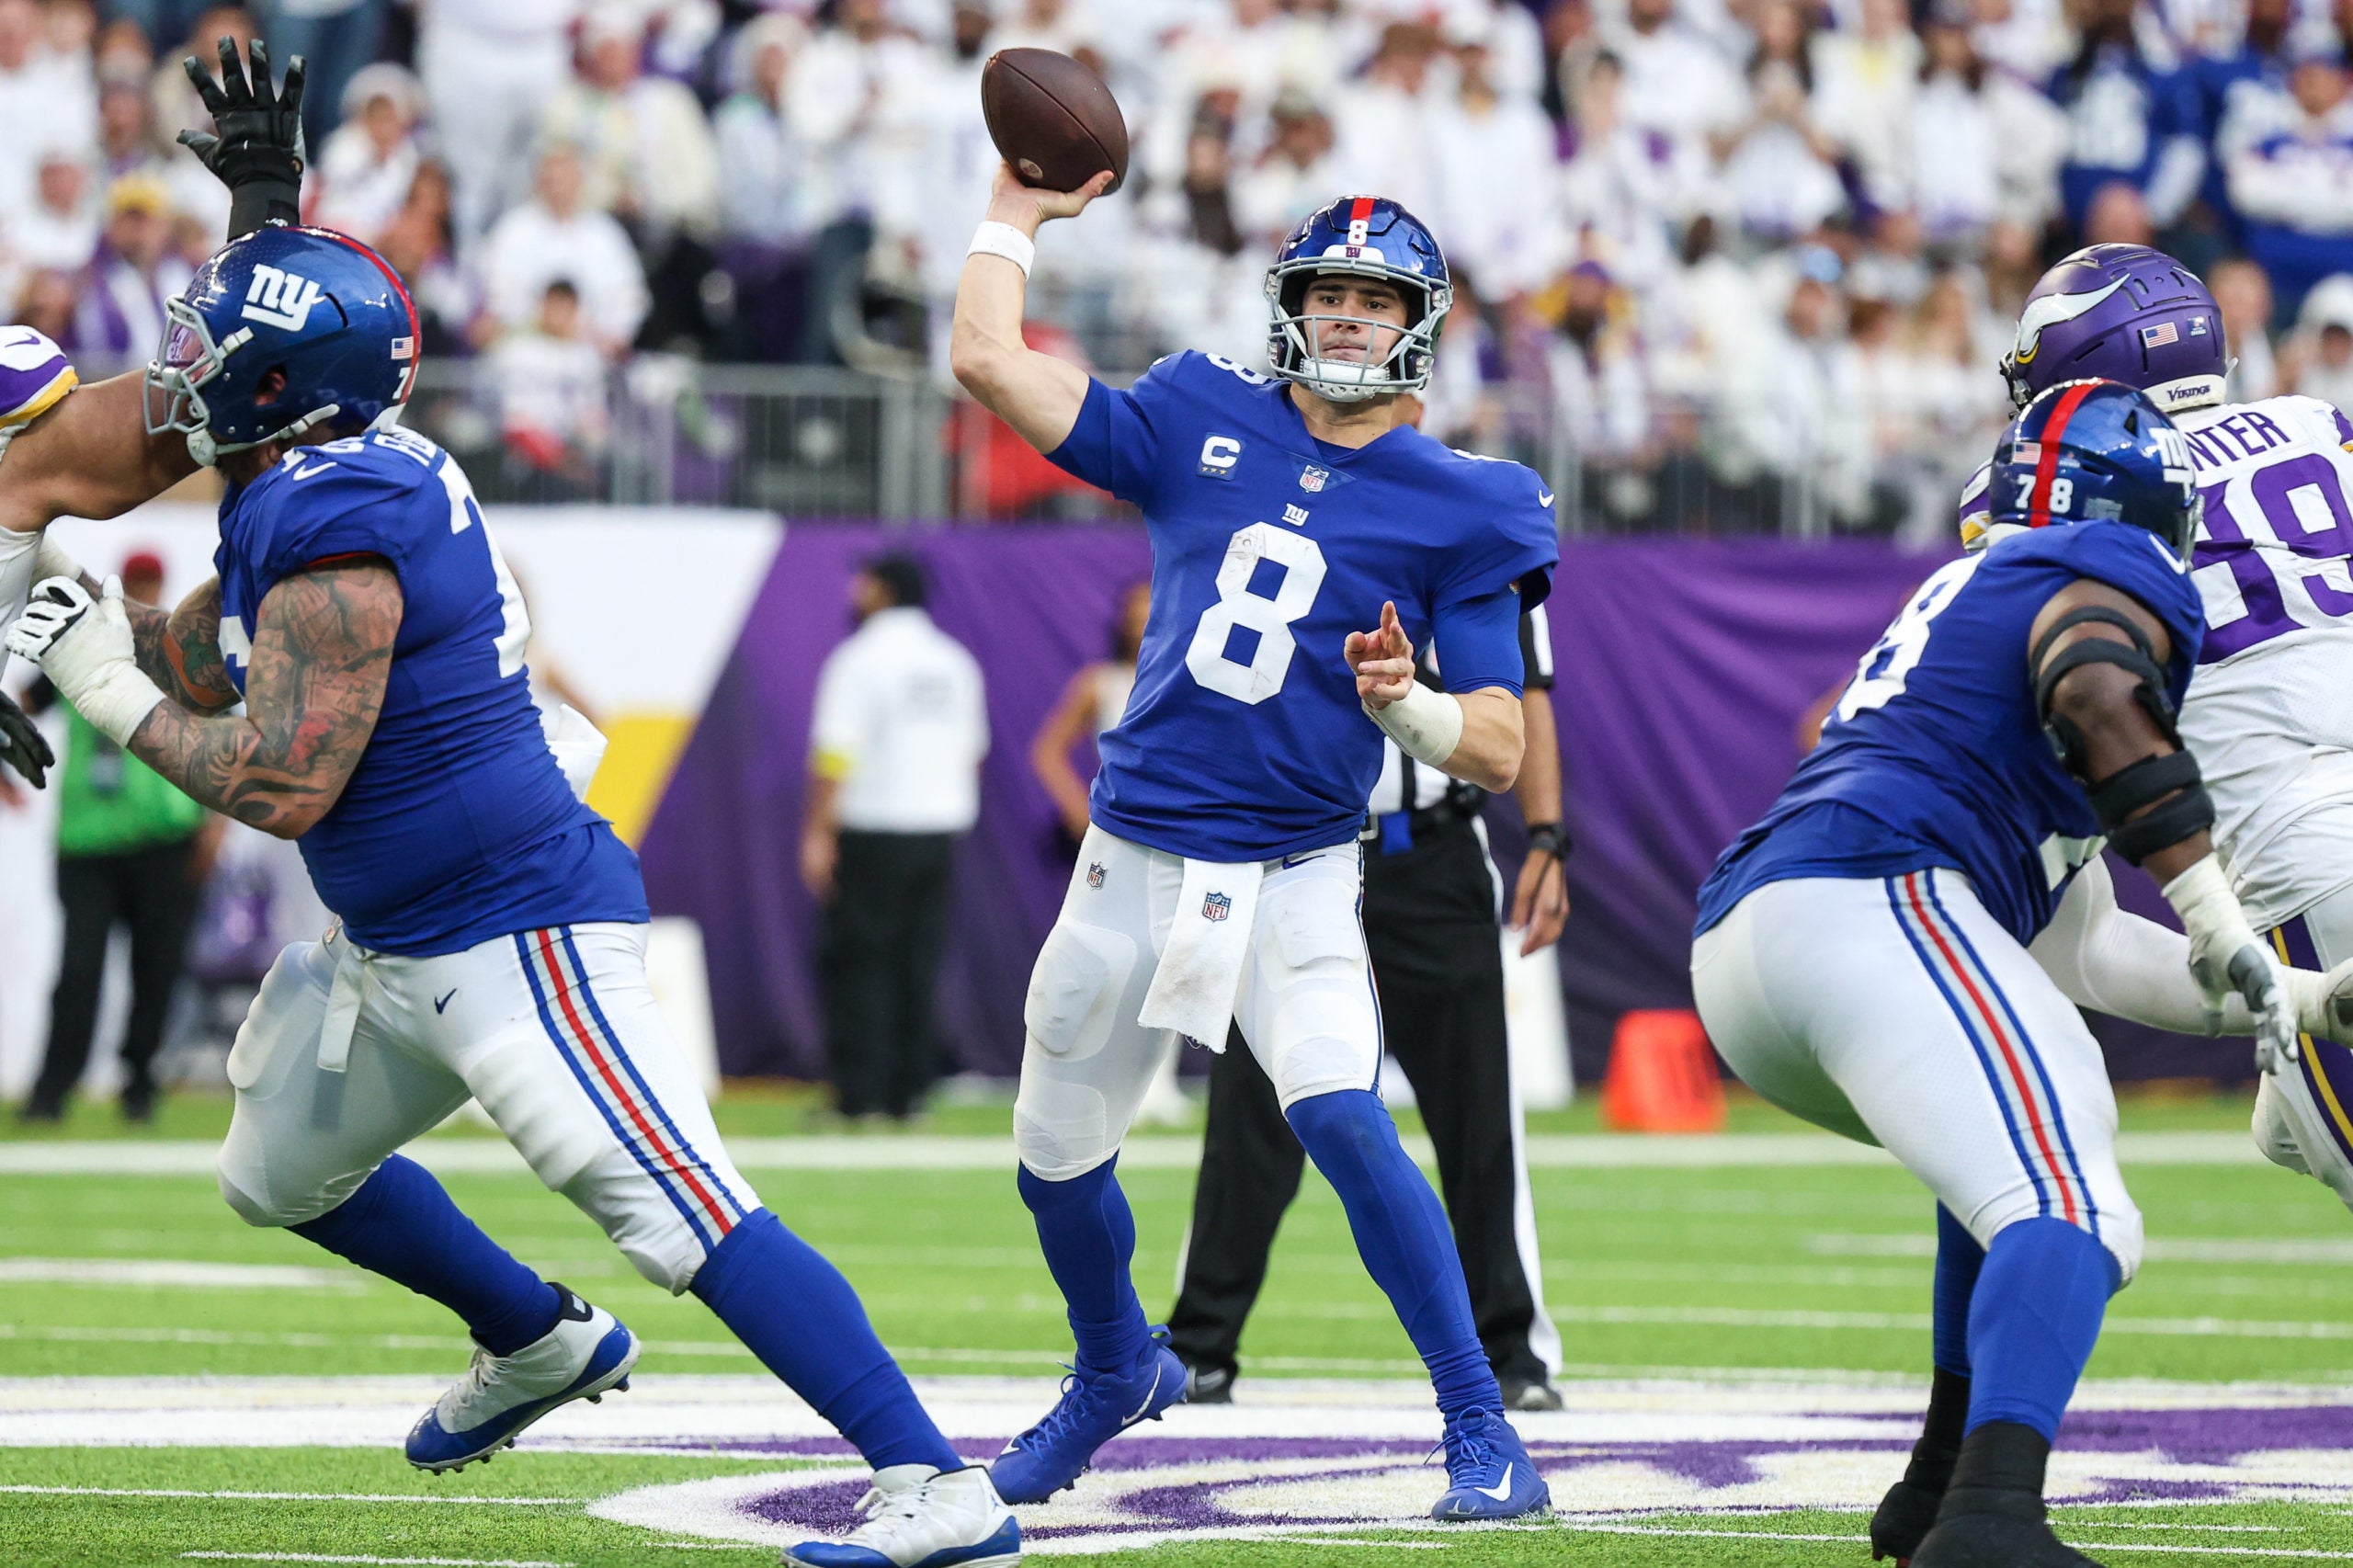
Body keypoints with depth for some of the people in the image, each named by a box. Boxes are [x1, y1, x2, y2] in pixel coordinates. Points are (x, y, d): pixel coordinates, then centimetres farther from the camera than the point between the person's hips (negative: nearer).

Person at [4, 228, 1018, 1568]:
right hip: (393, 942, 11)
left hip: (513, 929, -11)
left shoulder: (332, 528, -23)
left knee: (678, 1208, -19)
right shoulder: (287, 500, 7)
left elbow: (284, 785, -24)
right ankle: (540, 1344, 45)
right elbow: (202, 663, 22)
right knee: (280, 1176, 26)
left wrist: (114, 694, -13)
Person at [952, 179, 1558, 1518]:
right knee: (1058, 1157, 12)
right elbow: (987, 358, 2)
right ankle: (1119, 1371, 44)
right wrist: (1021, 210, 10)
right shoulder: (1201, 425, 5)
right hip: (1135, 860, 4)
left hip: (1296, 880, -4)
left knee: (1340, 1115, -26)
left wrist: (1402, 705, -26)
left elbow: (1502, 754, -7)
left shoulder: (1459, 508, -2)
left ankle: (1484, 1431, -18)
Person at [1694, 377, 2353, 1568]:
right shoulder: (2113, 576, 10)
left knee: (2017, 1151, 32)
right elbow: (2094, 691, -17)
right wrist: (2217, 918, -17)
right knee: (2071, 1220, -20)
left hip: (1731, 946, 9)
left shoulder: (1962, 596, 35)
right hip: (1868, 898, -9)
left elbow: (2073, 949, 32)